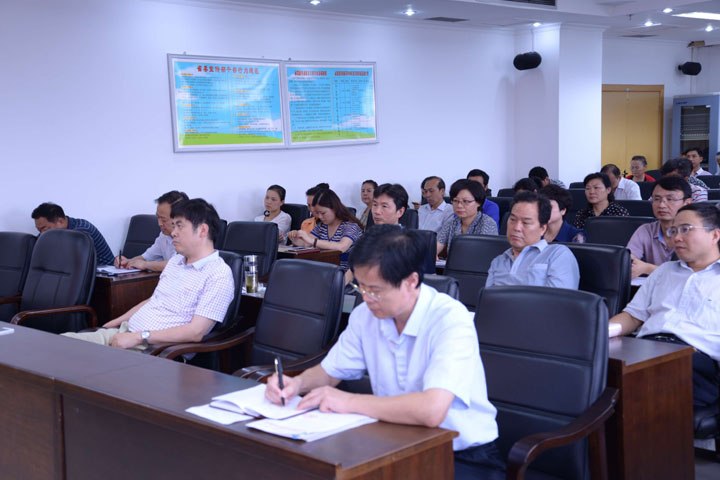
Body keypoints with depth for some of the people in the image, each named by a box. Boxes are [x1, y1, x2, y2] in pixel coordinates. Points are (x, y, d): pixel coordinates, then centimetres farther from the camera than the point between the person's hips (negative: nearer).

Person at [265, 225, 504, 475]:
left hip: (463, 454, -5)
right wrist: (297, 383, -8)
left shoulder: (451, 320, -23)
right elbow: (330, 370, 15)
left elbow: (431, 410, -36)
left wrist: (348, 401, -25)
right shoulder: (365, 314, 0)